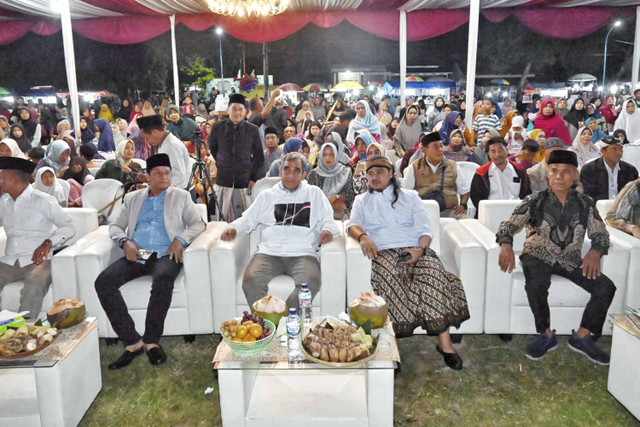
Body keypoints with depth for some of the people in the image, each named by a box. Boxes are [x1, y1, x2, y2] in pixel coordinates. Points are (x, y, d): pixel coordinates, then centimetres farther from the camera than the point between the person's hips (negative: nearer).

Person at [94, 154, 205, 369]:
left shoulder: (181, 196, 18)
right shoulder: (133, 198, 24)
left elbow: (198, 223, 10)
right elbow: (115, 226, 21)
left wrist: (180, 240, -9)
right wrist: (124, 241, -1)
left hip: (164, 255, -3)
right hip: (136, 255, 3)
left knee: (163, 278, -38)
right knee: (103, 282, -23)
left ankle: (151, 340, -24)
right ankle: (132, 341, -19)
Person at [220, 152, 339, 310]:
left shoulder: (314, 193, 21)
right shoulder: (267, 196, 24)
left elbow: (327, 219, 17)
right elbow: (247, 219, 22)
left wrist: (327, 230, -6)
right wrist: (233, 228, 1)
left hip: (302, 254, -1)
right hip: (269, 253, 1)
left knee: (310, 282, -34)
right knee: (251, 280, -30)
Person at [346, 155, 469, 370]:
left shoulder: (410, 196, 23)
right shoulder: (362, 200, 25)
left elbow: (425, 229, 11)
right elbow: (353, 224, 6)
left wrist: (421, 249, -11)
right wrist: (362, 236, -19)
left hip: (415, 249, 1)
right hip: (384, 252, -1)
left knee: (433, 274, -32)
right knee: (389, 277, -37)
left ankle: (445, 343, -27)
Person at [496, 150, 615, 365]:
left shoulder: (585, 204, 2)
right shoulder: (534, 202, -6)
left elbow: (600, 234, 4)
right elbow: (508, 225, -9)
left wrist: (595, 252, -20)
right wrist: (506, 245, -32)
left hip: (570, 259, 3)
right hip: (539, 256, -3)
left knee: (606, 287, -16)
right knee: (535, 286, -34)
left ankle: (582, 337, 1)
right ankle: (547, 335, -9)